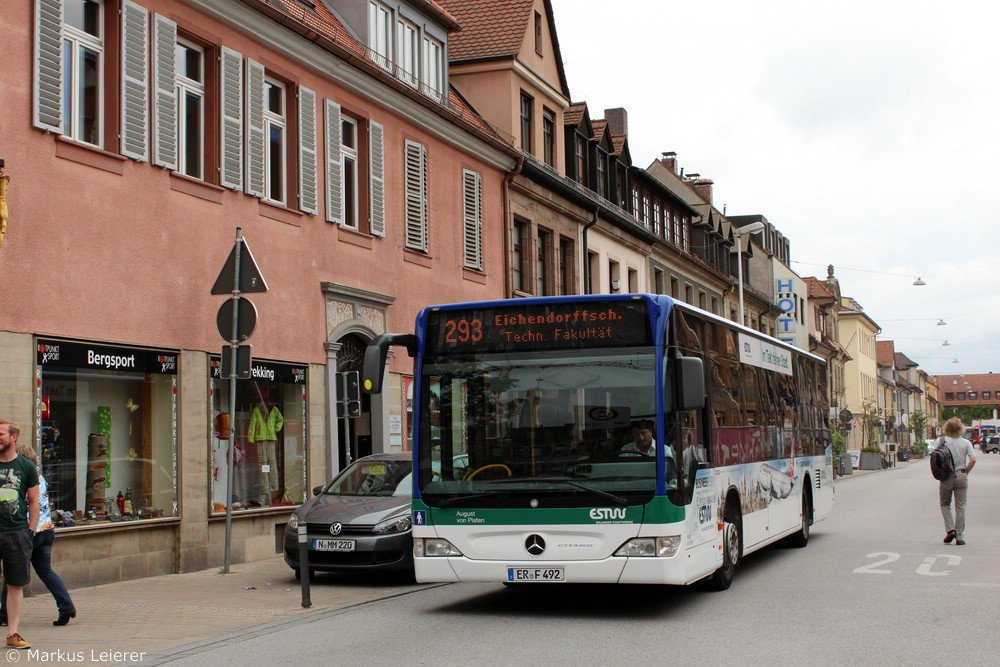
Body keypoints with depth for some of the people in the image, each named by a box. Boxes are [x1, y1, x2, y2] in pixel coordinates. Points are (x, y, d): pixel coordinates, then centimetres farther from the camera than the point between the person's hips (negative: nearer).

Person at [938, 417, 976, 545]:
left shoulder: (942, 441, -6)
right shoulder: (966, 443, -3)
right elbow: (973, 459, -11)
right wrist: (966, 472, 2)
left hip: (946, 477, -1)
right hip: (961, 476, 1)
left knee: (945, 505, 16)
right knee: (960, 507, 7)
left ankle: (950, 529, -2)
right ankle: (959, 537, 6)